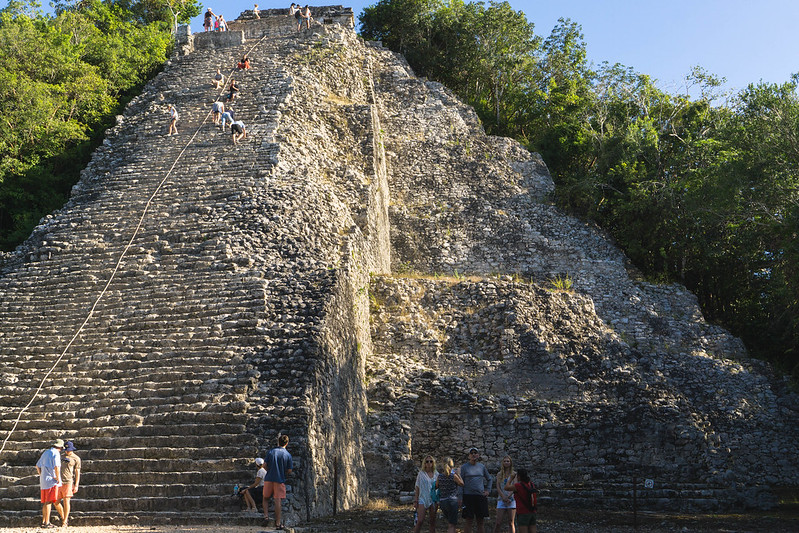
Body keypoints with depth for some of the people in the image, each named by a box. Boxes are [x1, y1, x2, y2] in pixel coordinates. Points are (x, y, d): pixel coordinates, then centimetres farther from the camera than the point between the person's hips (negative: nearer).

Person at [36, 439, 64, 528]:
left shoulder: (45, 453, 18)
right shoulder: (56, 453, -8)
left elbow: (37, 466, 25)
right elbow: (56, 467, -22)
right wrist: (58, 478, -13)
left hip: (43, 480, 8)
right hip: (52, 480, -8)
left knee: (45, 502, 10)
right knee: (49, 501, -10)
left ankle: (43, 521, 11)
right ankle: (47, 523, -13)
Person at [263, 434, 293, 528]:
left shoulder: (271, 452, 0)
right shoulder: (288, 455, -3)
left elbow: (265, 466, 0)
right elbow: (289, 471, -2)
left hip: (269, 479, 1)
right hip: (280, 480, -1)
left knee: (265, 498, 19)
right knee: (278, 501, 1)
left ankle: (266, 514, 3)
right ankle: (278, 523, 2)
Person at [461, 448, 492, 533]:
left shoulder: (482, 466, 11)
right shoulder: (464, 467, 1)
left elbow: (489, 479, 24)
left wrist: (487, 490, 10)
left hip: (481, 496, 3)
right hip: (468, 496, -3)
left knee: (480, 522, 5)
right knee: (469, 522, -3)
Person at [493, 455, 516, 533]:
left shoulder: (514, 474, 5)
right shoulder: (499, 474, 10)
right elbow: (498, 487, 3)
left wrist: (508, 497, -15)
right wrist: (504, 497, -10)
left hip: (511, 499, -1)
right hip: (501, 500, 1)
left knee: (511, 523, -2)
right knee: (498, 522, -5)